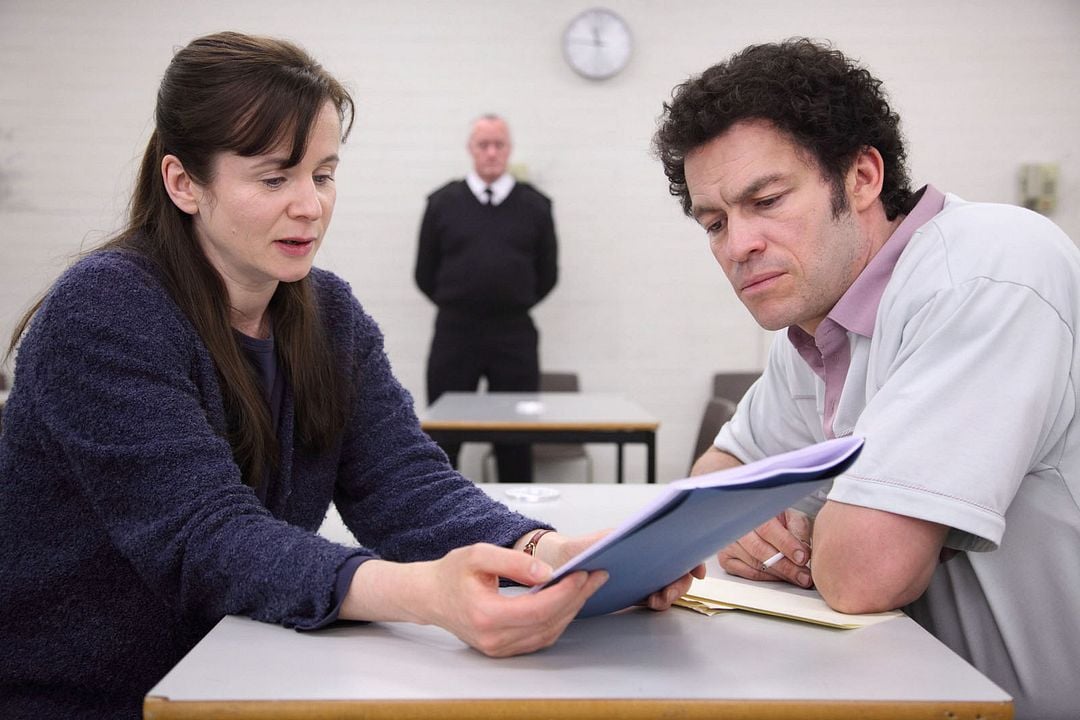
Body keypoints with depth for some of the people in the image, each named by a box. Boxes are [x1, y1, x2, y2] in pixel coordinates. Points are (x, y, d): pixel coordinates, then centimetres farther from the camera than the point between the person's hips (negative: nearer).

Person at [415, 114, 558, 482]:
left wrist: (512, 305, 8)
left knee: (516, 438, 6)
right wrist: (457, 305, 7)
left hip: (514, 334, 0)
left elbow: (547, 273, 12)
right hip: (454, 332, 0)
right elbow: (425, 273, 9)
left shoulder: (535, 205, 5)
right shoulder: (443, 202, 4)